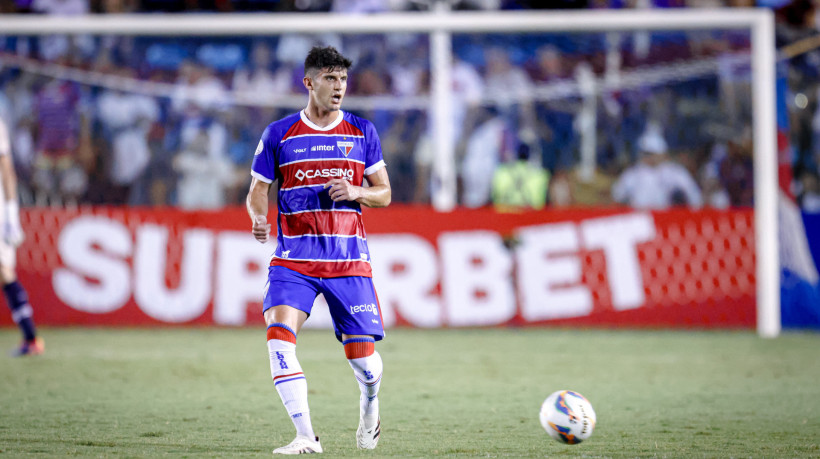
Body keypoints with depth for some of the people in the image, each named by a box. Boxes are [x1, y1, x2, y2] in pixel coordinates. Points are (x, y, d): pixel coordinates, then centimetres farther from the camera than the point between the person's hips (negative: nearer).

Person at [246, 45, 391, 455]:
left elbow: (384, 193, 10)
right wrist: (258, 218, -14)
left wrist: (356, 193, -11)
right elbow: (257, 190, 8)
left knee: (363, 357, -1)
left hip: (349, 259, 1)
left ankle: (369, 407, 36)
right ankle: (306, 437, -21)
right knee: (279, 334, -24)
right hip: (293, 259, -1)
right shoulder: (279, 134, 3)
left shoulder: (362, 132, 7)